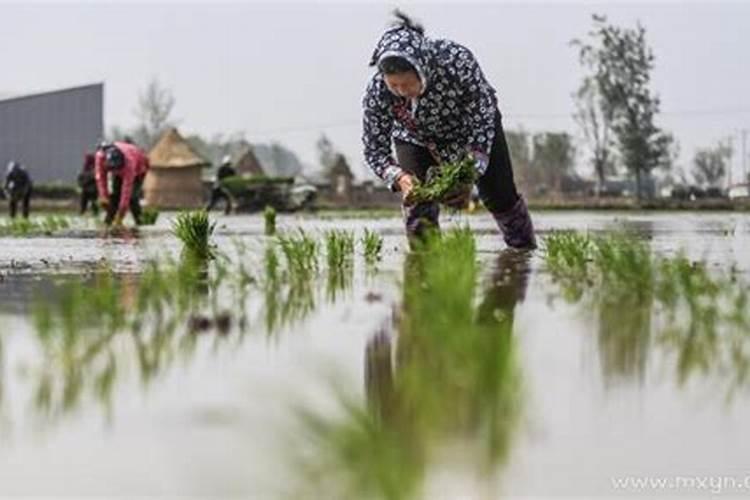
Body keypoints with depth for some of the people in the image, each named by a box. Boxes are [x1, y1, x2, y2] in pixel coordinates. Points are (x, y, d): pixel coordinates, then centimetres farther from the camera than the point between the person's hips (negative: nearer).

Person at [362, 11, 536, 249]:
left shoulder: (456, 60, -43)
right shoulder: (376, 93, -37)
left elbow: (484, 116, -29)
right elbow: (374, 150, -24)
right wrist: (399, 177, -45)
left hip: (471, 126, 0)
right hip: (416, 139, 0)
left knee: (500, 197, 10)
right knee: (417, 207, -18)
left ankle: (526, 251, 36)